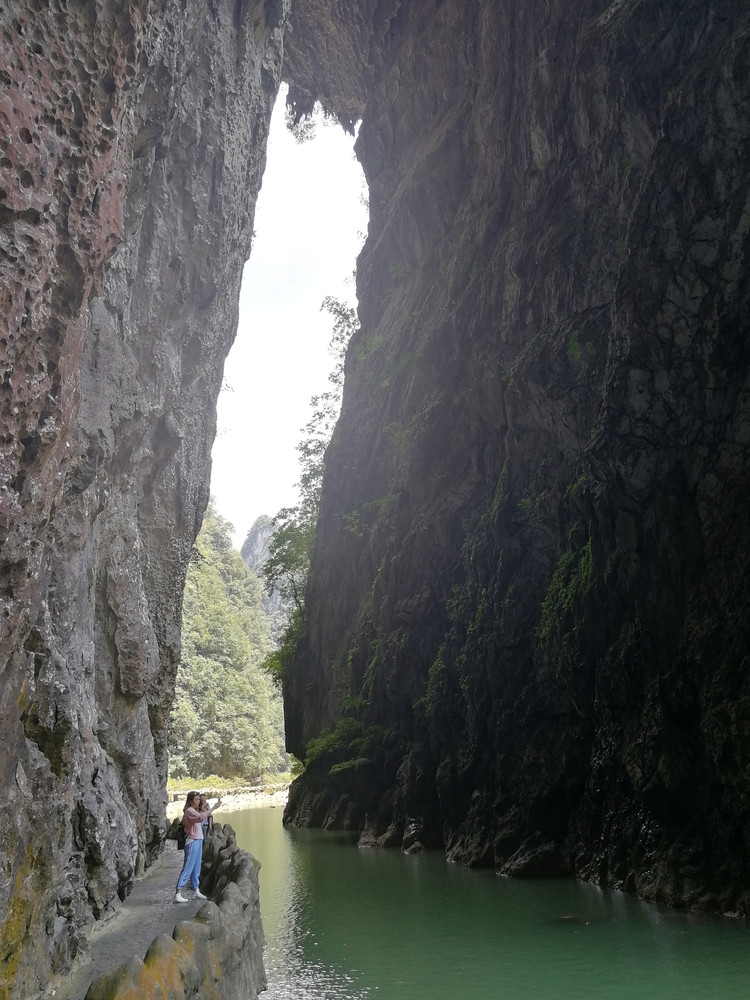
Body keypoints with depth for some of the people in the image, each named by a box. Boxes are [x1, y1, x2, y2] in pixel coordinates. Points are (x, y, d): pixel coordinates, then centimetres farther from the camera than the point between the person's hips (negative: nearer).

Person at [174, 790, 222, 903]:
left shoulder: (195, 811, 15)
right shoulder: (189, 811, -15)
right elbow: (200, 818, -33)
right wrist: (213, 808, -34)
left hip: (198, 841, 10)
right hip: (192, 842, -10)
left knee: (196, 869, 14)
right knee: (187, 868, -9)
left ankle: (196, 891, 21)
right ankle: (178, 894, -8)